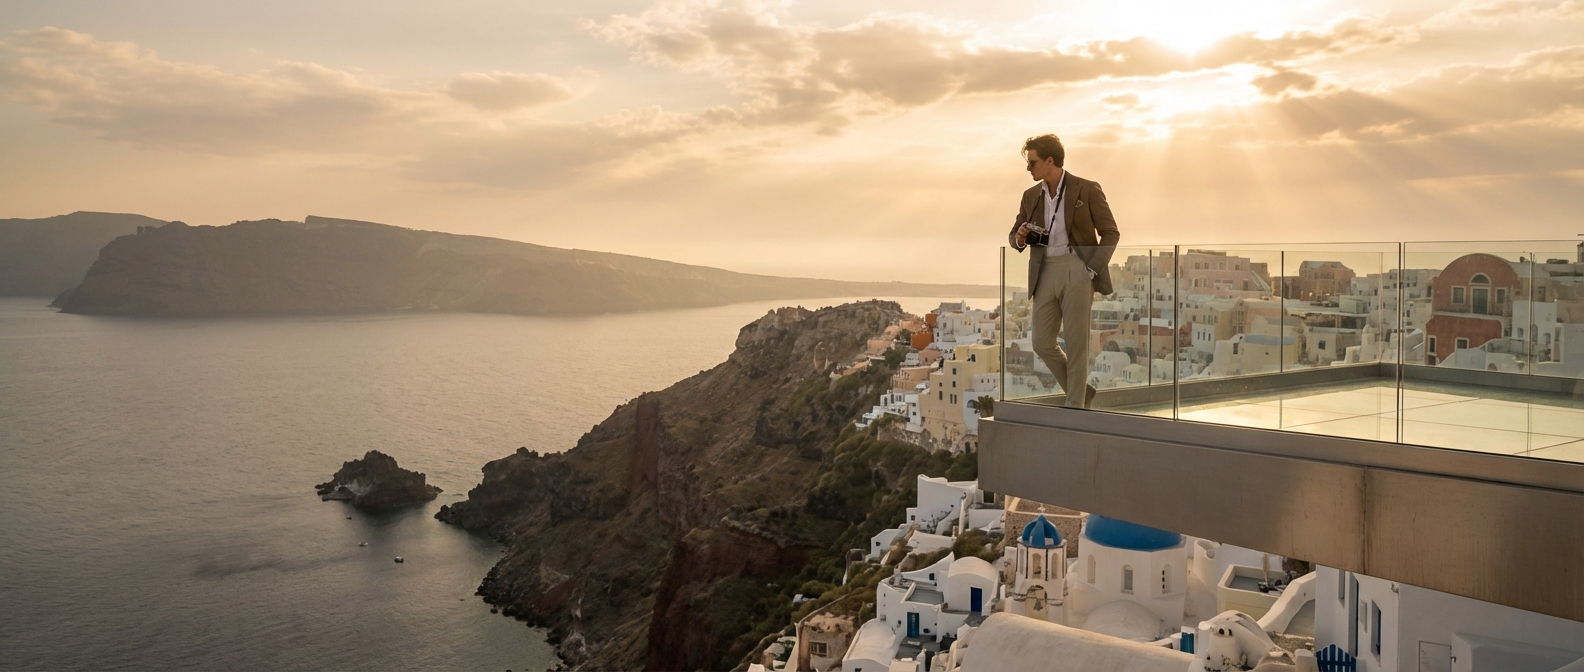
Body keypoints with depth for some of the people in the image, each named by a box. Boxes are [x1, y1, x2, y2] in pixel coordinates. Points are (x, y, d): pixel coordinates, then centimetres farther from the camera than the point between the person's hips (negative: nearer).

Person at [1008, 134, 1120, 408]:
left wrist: (1092, 269, -9)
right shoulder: (1031, 196, 14)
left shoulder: (1087, 190, -1)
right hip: (1045, 272, 5)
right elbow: (1014, 236, 18)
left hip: (1076, 269, -5)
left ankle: (1075, 404, 7)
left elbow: (1110, 233, 1)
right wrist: (1020, 238, -6)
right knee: (1042, 343, 3)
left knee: (1075, 342, -4)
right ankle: (1081, 389, 24)